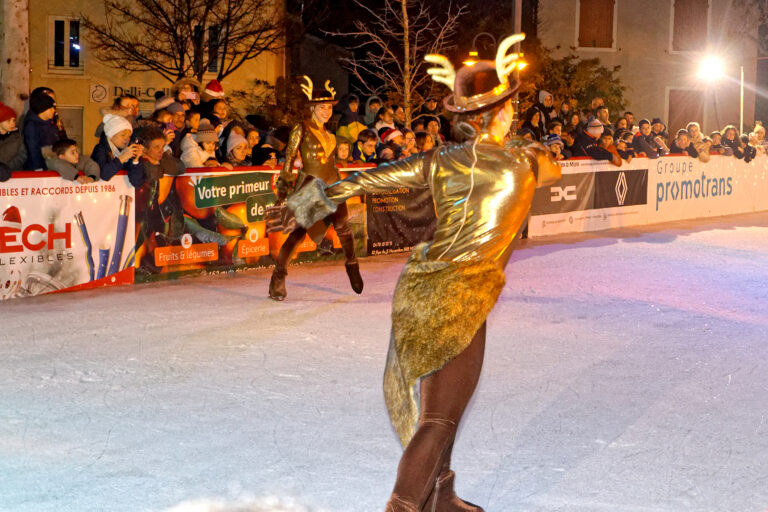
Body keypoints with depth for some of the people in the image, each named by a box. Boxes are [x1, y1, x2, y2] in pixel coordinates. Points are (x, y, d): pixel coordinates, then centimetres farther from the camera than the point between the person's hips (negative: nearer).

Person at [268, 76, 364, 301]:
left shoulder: (330, 135, 17)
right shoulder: (302, 130, -1)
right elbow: (289, 158, -4)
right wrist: (285, 184, -10)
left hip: (331, 187, 6)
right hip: (309, 185, -6)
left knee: (343, 228, -3)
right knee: (298, 232, -13)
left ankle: (353, 268, 18)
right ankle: (278, 278, -9)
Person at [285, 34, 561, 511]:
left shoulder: (440, 161, 5)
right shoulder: (524, 162, -7)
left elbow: (370, 178, 11)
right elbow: (553, 168, 17)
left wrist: (323, 196, 25)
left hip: (419, 288, 7)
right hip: (460, 302, -7)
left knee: (439, 404, 21)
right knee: (439, 417, -2)